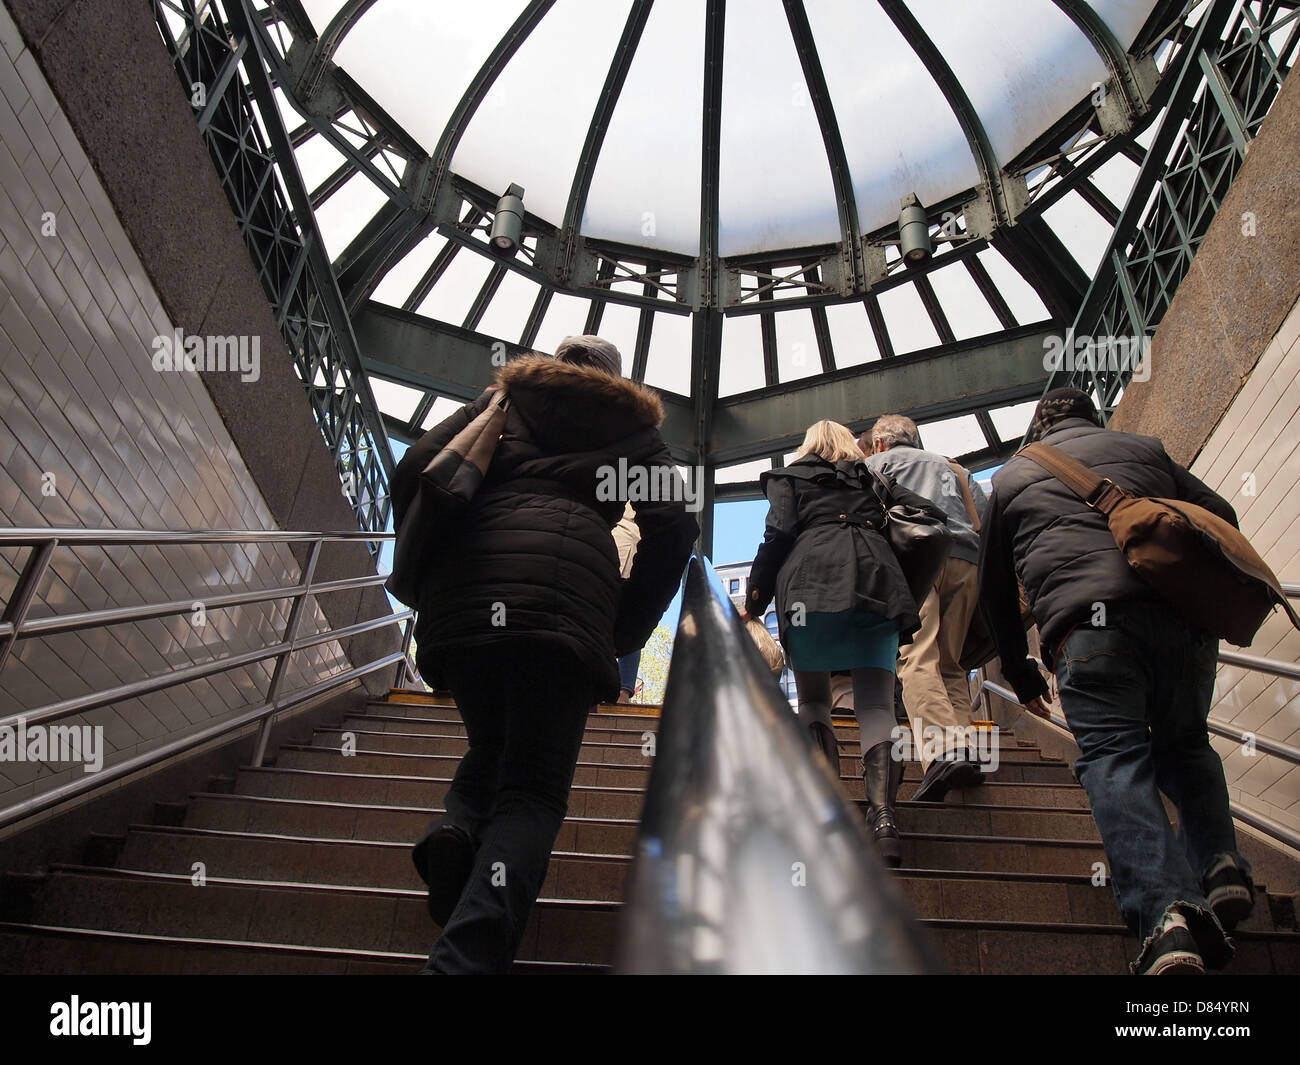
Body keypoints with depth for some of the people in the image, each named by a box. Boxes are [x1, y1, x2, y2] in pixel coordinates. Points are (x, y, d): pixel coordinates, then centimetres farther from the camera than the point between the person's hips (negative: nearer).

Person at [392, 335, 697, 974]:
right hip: (567, 598, -2)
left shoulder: (501, 404, 29)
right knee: (534, 788, -2)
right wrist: (626, 630, 10)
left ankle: (455, 829, -10)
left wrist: (419, 573, 18)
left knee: (490, 748, 22)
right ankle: (466, 956, -24)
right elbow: (674, 524, 7)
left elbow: (414, 470, 12)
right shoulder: (630, 425, 25)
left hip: (464, 591, 3)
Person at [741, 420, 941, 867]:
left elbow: (779, 534, 5)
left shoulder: (789, 476, 20)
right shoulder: (873, 476, 30)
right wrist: (903, 585, 30)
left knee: (813, 700, 9)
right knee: (876, 706, -2)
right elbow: (925, 515, 21)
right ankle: (882, 818, -21)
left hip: (813, 582, -2)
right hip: (878, 583, 2)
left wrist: (754, 602, 7)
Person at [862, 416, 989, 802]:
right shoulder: (952, 467, 35)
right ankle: (964, 747, -10)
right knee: (950, 661, 7)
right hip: (965, 559, 5)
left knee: (917, 657, -18)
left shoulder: (877, 462, 22)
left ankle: (943, 752, -36)